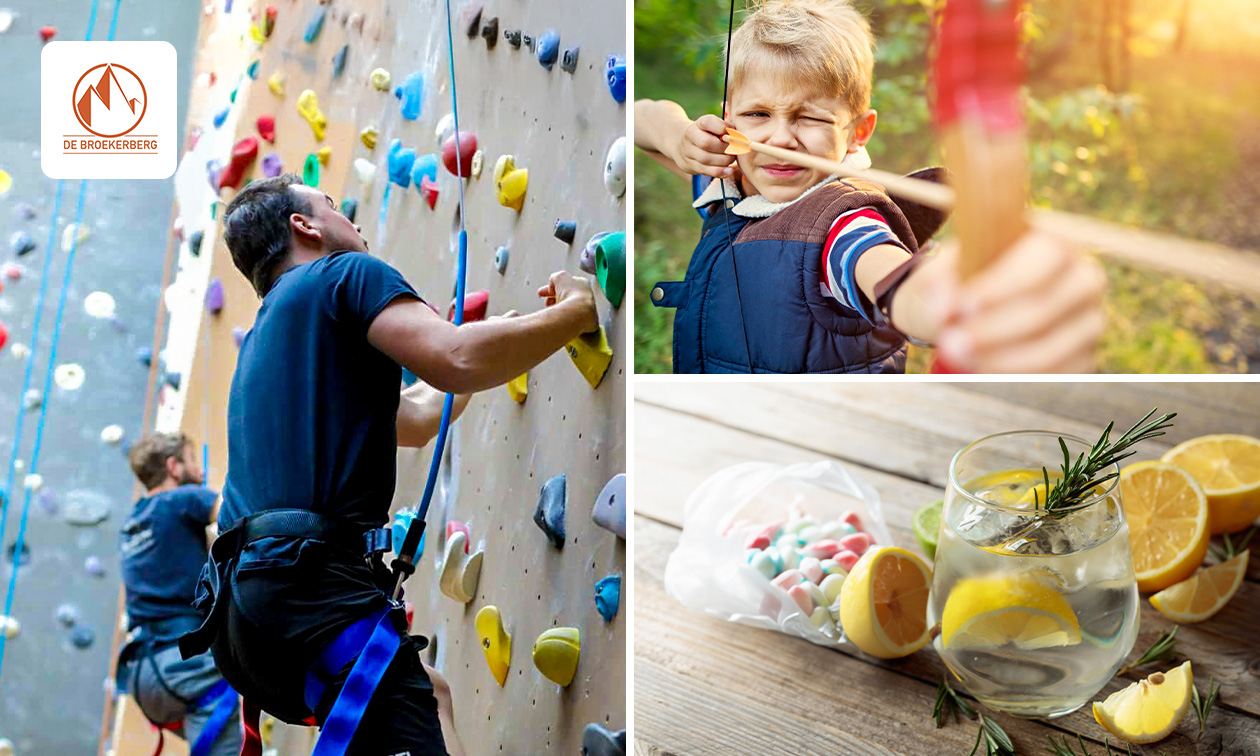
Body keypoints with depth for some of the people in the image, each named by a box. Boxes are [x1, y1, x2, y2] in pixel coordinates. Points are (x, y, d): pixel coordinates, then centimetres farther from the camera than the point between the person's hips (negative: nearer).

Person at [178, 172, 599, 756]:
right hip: (313, 586, -10)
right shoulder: (345, 272, 4)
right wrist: (577, 311, 1)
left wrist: (520, 322, 46)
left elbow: (416, 418, 37)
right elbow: (457, 362, -15)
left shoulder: (263, 335, 30)